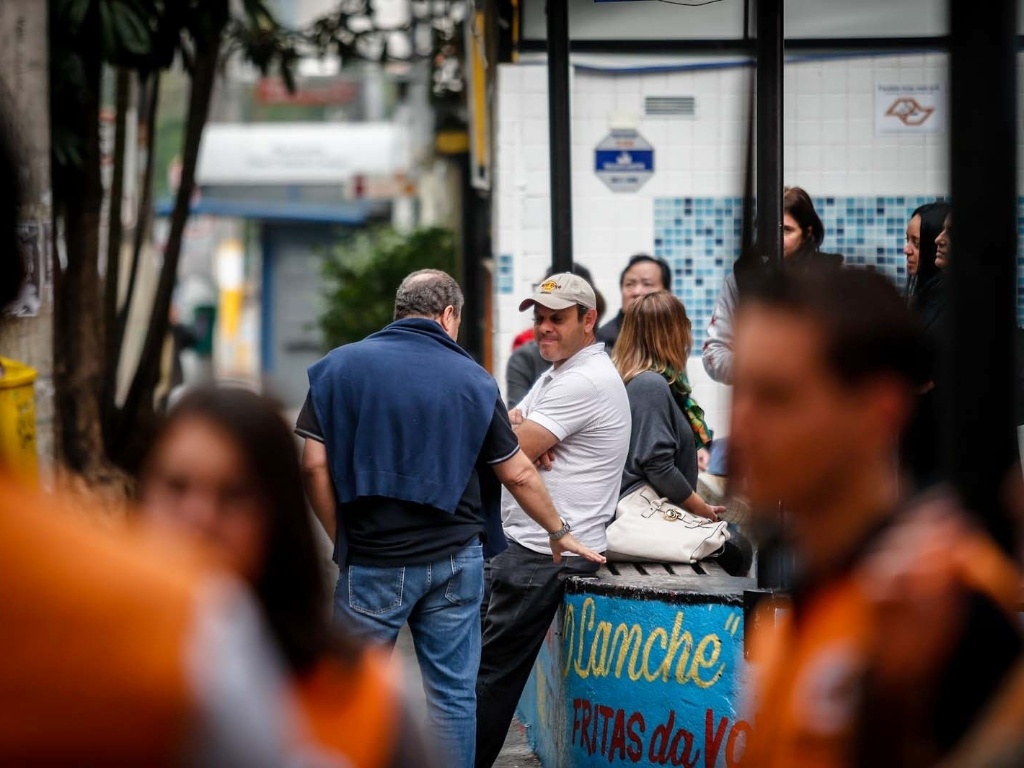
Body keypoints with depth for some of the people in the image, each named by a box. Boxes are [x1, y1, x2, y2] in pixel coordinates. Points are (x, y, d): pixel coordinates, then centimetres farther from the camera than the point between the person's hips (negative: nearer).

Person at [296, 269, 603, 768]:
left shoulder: (340, 366, -1)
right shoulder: (471, 379, 2)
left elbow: (314, 464, -5)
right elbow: (517, 474, 7)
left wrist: (342, 540, 5)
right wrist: (559, 533, 21)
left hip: (373, 560, -1)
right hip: (455, 558, 1)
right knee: (454, 694, 8)